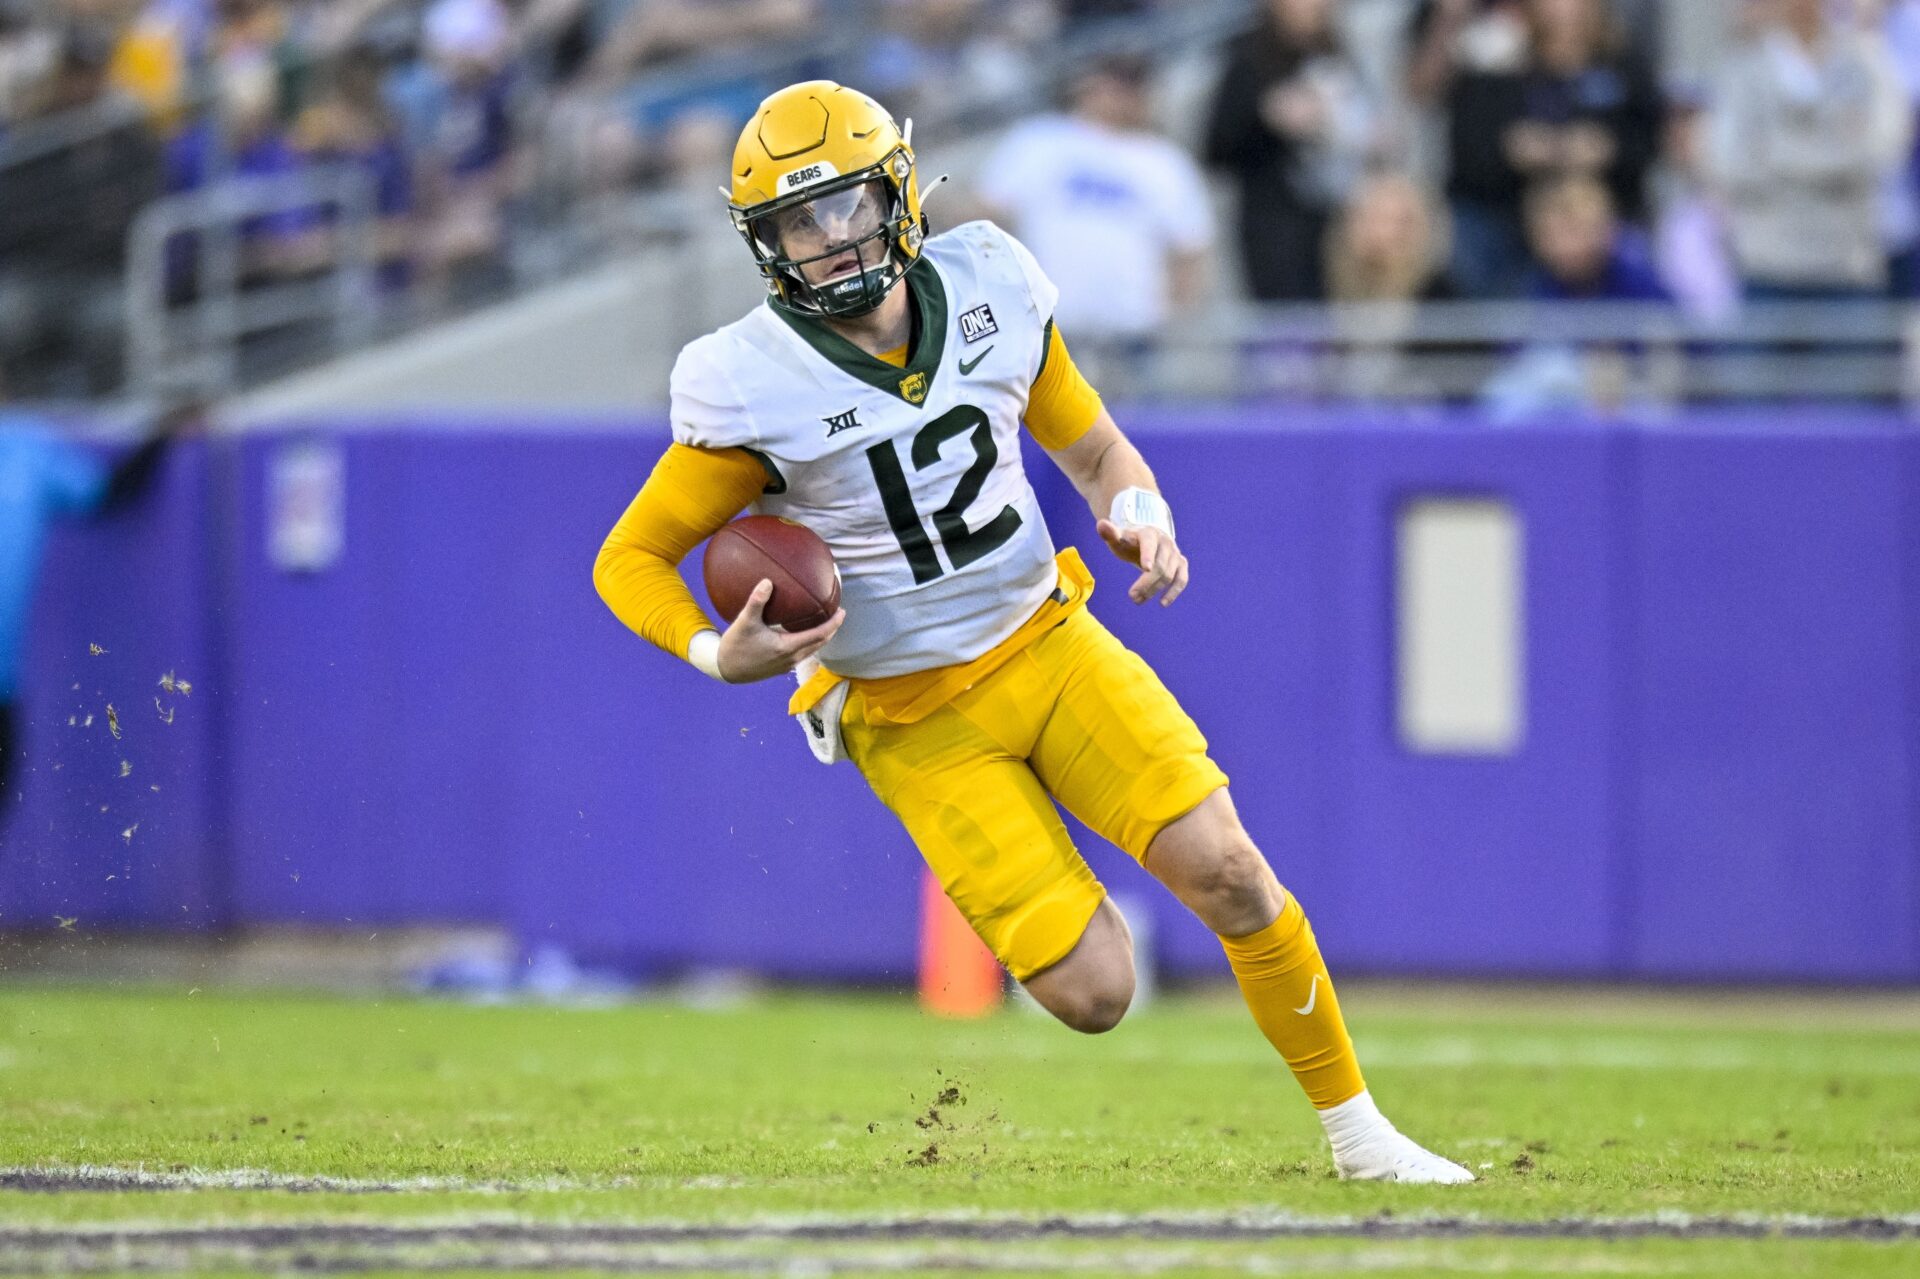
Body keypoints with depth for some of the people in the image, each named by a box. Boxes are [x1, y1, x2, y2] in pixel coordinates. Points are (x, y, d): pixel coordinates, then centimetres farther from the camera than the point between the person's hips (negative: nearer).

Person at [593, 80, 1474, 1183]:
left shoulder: (987, 291, -6)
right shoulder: (754, 389, -18)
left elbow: (1092, 445, 11)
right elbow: (630, 561, -9)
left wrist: (1140, 509, -11)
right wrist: (718, 657, -28)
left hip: (1050, 645, 3)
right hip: (919, 723, -3)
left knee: (1228, 873, -12)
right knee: (1095, 997, -11)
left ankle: (1356, 1130, 8)